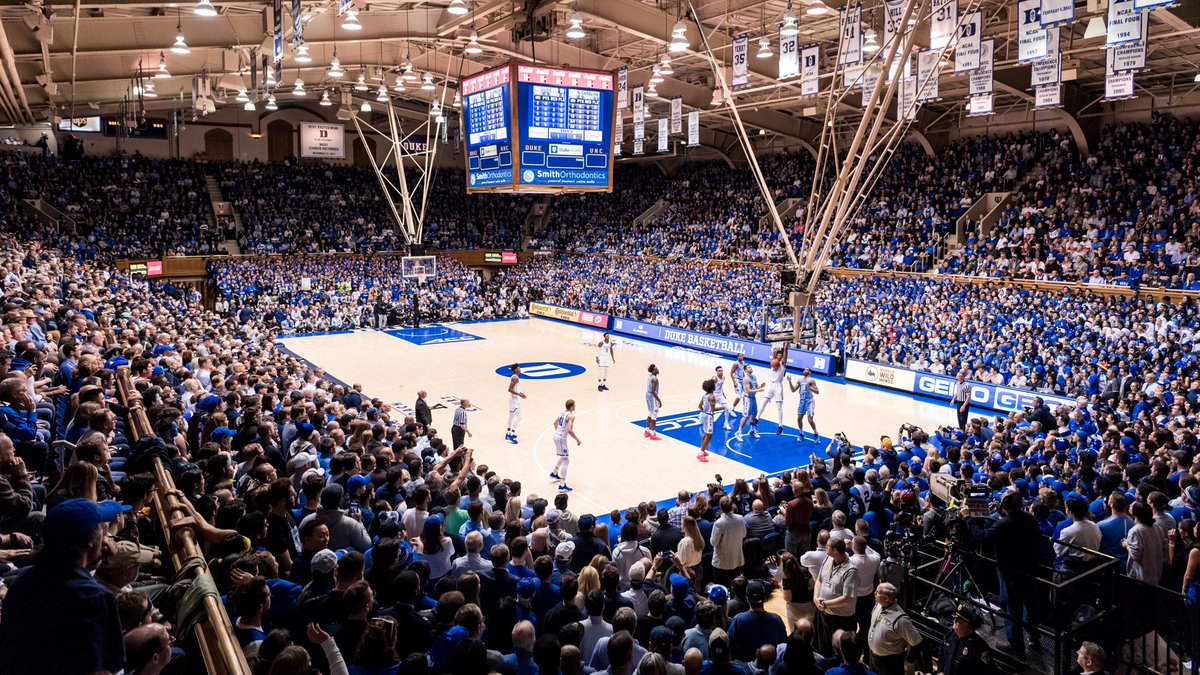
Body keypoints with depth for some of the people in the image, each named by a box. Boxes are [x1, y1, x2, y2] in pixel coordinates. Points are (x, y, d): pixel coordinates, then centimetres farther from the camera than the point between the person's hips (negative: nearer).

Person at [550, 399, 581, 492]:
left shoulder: (563, 413, 10)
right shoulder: (571, 416, -18)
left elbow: (555, 423, 25)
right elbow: (569, 430, -29)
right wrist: (577, 440, -18)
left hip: (557, 436, 10)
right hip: (561, 438, -10)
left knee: (563, 456, 31)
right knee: (566, 461, -6)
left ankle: (554, 473, 48)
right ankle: (562, 486, -10)